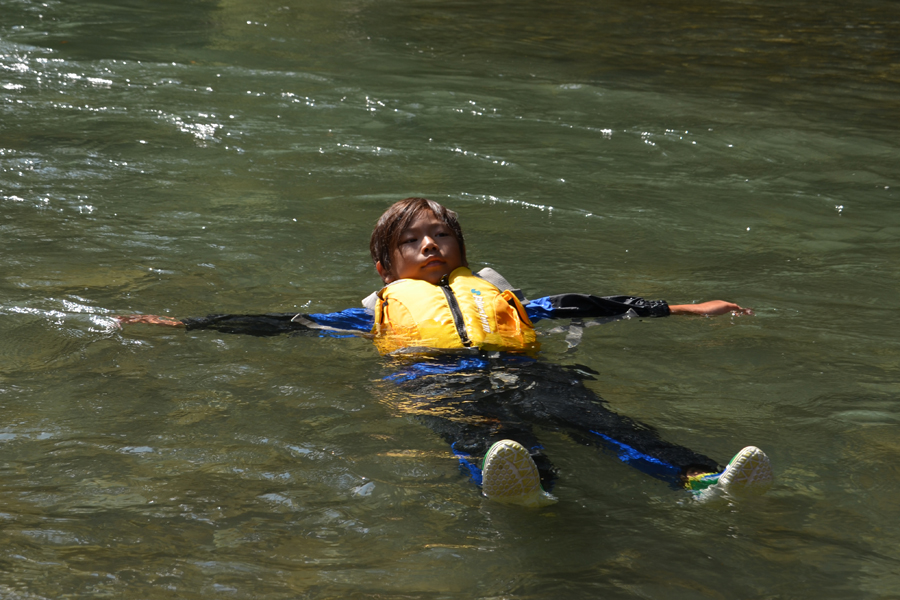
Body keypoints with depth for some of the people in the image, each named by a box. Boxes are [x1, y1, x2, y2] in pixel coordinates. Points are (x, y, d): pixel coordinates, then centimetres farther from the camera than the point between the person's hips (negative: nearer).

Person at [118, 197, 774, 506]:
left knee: (594, 416, -30)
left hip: (519, 371, 2)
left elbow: (584, 306, 37)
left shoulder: (497, 293, 39)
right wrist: (185, 324, 22)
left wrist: (684, 310, 33)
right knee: (471, 428, -41)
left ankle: (703, 479, -56)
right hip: (436, 376, -2)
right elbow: (287, 324, 29)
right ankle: (527, 483, -76)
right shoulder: (381, 307, 34)